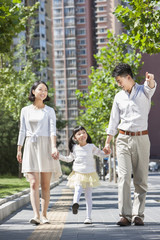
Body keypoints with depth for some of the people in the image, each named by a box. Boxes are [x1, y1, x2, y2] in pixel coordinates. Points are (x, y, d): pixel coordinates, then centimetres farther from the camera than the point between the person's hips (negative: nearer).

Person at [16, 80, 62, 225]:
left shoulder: (49, 111, 7)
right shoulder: (25, 110, 12)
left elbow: (52, 130, -4)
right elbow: (22, 131, 13)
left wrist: (54, 147, -17)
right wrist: (19, 150, 9)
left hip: (45, 147, 0)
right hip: (30, 148, 1)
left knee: (45, 185, 1)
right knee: (34, 183, -12)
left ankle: (44, 215, 10)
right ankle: (36, 216, -21)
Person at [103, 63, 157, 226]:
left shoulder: (143, 91, 5)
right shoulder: (119, 97, 14)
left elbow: (151, 87, -20)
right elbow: (114, 121, 16)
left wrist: (150, 80, -45)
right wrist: (107, 143, 12)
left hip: (141, 139, -2)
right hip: (123, 139, 2)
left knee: (141, 179, -1)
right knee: (124, 177, -9)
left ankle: (138, 215, 4)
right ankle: (125, 215, -11)